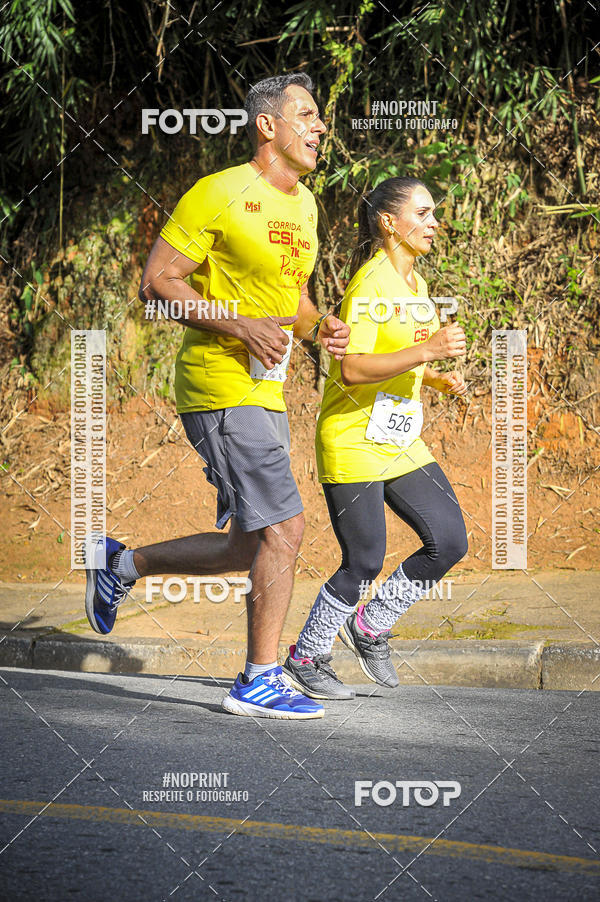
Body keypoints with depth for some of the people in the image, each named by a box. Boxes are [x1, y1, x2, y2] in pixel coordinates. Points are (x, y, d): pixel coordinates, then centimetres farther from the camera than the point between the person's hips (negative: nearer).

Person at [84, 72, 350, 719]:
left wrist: (317, 328, 4)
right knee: (282, 528, -12)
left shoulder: (302, 205, 16)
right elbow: (155, 283, -13)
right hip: (220, 387, -9)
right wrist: (241, 326, -21)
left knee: (250, 549, 10)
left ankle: (120, 564, 27)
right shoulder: (219, 194, -11)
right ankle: (259, 683, -3)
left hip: (264, 392, 9)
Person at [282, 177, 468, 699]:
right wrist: (427, 351, -31)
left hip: (400, 442, 9)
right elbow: (352, 368, -27)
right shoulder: (371, 283, -17)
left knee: (450, 541, 0)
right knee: (364, 563, -4)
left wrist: (437, 379, 9)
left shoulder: (414, 283, 12)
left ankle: (370, 626, 17)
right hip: (354, 443, -9)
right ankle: (305, 659, 15)